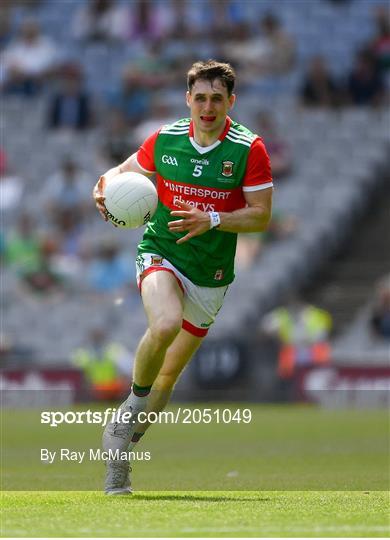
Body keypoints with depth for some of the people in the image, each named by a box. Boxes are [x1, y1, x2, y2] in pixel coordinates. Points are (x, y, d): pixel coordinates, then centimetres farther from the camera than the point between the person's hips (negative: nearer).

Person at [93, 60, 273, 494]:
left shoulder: (249, 149, -8)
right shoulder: (165, 140, -3)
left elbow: (261, 216, -7)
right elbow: (126, 170, 13)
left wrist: (212, 220, -22)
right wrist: (105, 186, -10)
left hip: (210, 275, 1)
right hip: (161, 254, -1)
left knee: (169, 373, 8)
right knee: (165, 324, -34)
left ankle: (122, 442, 27)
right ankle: (136, 398, -8)